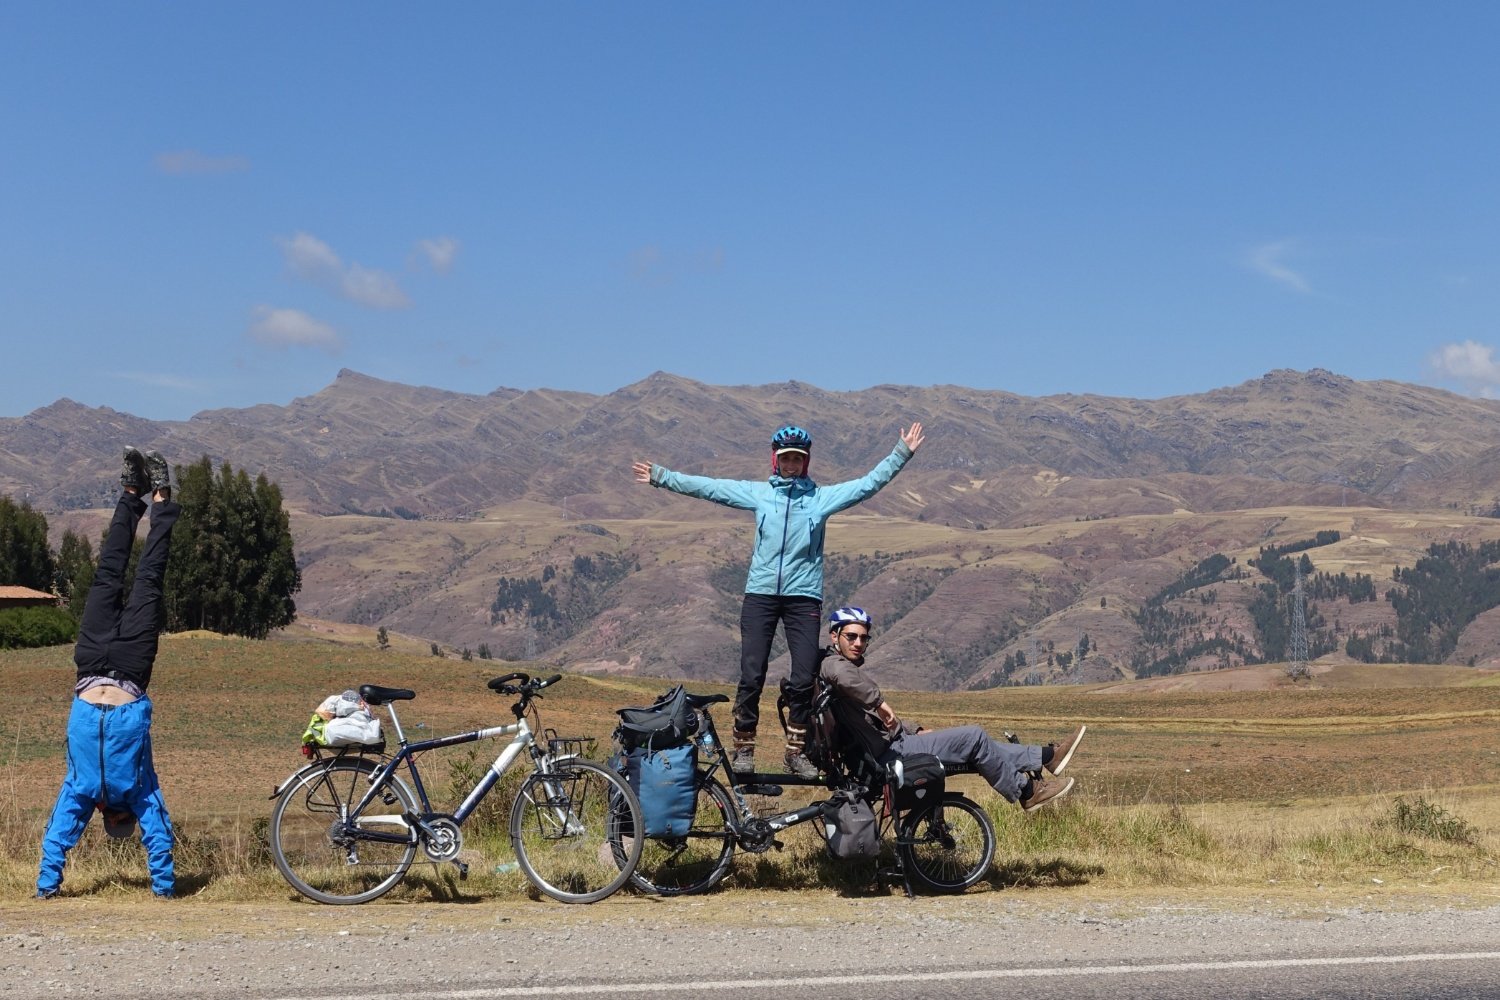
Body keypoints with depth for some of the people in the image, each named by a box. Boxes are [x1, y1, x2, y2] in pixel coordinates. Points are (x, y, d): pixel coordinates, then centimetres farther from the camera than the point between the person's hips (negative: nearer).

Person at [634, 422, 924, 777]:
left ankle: (796, 750, 10)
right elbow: (707, 487, 10)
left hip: (804, 597, 0)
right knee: (751, 675, -4)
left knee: (803, 679, -3)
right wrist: (660, 476, 9)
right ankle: (743, 748, 7)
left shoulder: (823, 496, 8)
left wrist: (902, 454, -2)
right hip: (760, 594, 0)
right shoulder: (757, 492, 10)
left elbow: (869, 483, 5)